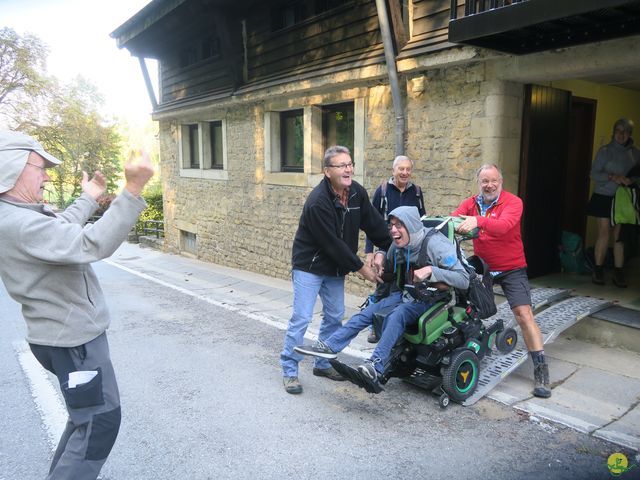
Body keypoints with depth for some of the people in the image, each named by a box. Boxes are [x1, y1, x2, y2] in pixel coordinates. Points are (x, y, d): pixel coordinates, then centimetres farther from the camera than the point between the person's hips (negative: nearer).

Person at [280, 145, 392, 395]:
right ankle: (289, 370, 9)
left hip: (335, 267, 7)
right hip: (309, 266, -7)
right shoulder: (318, 202, -27)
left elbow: (375, 224, 2)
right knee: (301, 318, -5)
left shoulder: (357, 192, -5)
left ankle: (323, 363, 28)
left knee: (334, 317, 12)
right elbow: (332, 243, -25)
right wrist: (361, 267, -18)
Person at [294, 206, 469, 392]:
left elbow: (464, 280, -23)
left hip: (430, 300, -6)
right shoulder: (398, 246, 1)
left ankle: (375, 366, -40)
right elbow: (389, 269, 22)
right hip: (406, 294, 7)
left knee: (397, 314, -34)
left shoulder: (435, 244, -20)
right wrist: (380, 255, -1)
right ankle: (329, 346, -12)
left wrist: (431, 270, -34)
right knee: (368, 311, -13)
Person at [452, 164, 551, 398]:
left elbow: (504, 225, -35)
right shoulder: (470, 204, 0)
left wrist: (478, 221, -53)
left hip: (511, 268, -4)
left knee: (524, 314, -11)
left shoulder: (513, 202, -15)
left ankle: (541, 370, -2)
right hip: (482, 266, 5)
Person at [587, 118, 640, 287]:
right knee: (604, 233, -4)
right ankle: (598, 270, 7)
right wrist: (614, 177, -19)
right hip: (604, 197, -2)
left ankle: (618, 272, 7)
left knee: (619, 235, 1)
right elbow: (594, 174, -4)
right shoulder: (605, 151, 0)